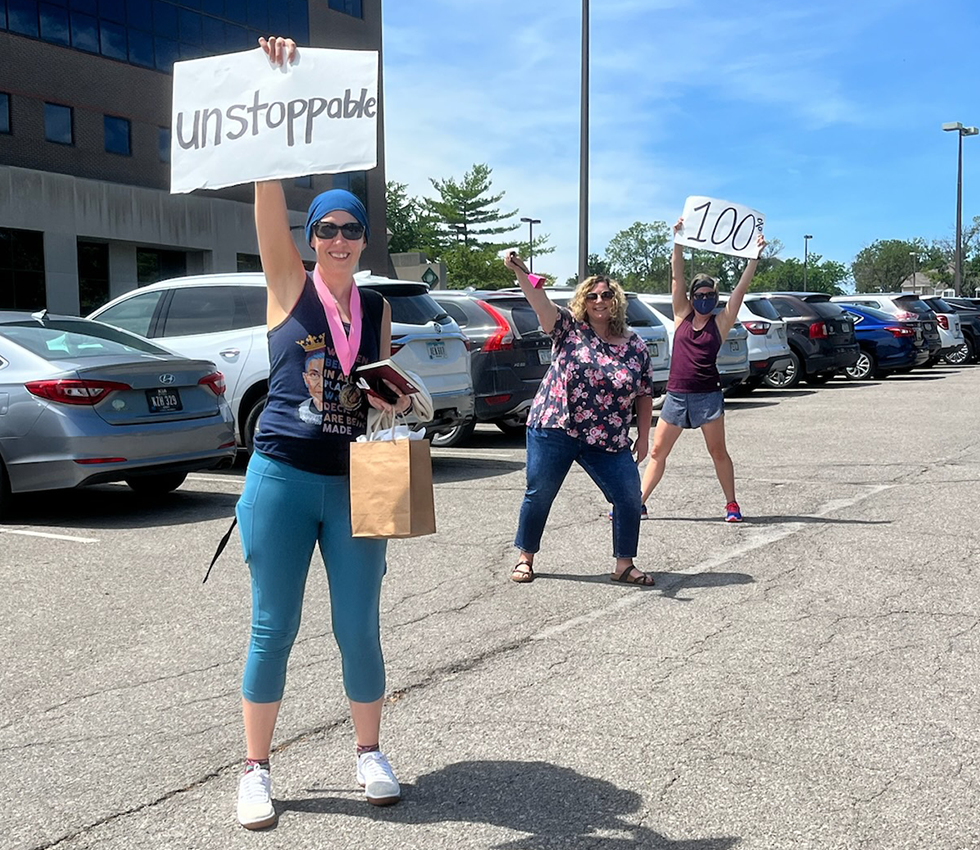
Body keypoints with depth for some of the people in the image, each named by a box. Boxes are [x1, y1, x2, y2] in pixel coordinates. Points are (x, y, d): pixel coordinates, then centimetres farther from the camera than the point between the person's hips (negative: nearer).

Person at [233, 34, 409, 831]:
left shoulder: (378, 307, 8)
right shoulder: (289, 286, -1)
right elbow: (269, 188, -12)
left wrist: (396, 401, -5)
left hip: (355, 482, 3)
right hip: (282, 476, -2)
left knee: (359, 629, 7)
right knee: (273, 629, 4)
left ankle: (370, 751, 27)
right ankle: (256, 770, 19)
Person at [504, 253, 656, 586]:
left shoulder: (636, 347, 6)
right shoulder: (569, 328, -1)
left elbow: (644, 396, 11)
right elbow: (541, 304, -18)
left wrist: (643, 436, 6)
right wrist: (520, 273, -34)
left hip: (608, 442, 2)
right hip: (554, 430, -2)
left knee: (630, 499, -2)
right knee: (539, 495, 5)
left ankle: (625, 565, 14)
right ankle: (525, 558, 24)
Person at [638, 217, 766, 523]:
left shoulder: (720, 323, 0)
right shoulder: (682, 316, 5)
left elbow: (741, 288, -6)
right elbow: (676, 275, -1)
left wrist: (754, 257, -12)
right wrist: (679, 240, -8)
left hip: (707, 396, -2)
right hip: (676, 395, 2)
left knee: (718, 453, 5)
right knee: (657, 452, 6)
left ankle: (732, 504, 14)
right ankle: (638, 502, 11)